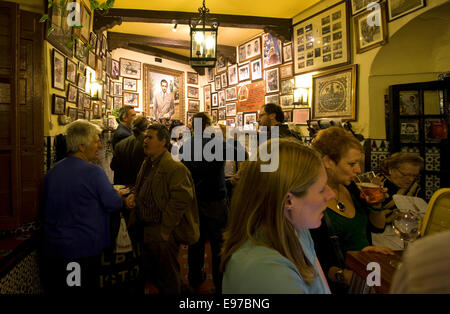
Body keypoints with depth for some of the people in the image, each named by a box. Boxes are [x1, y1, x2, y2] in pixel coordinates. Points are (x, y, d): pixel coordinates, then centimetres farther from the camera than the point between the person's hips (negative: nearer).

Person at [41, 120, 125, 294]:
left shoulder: (52, 172, 2)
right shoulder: (93, 172, -19)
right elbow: (113, 204, -13)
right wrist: (120, 196, 9)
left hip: (52, 249, 7)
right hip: (83, 249, -6)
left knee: (55, 289, 19)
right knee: (86, 289, 9)